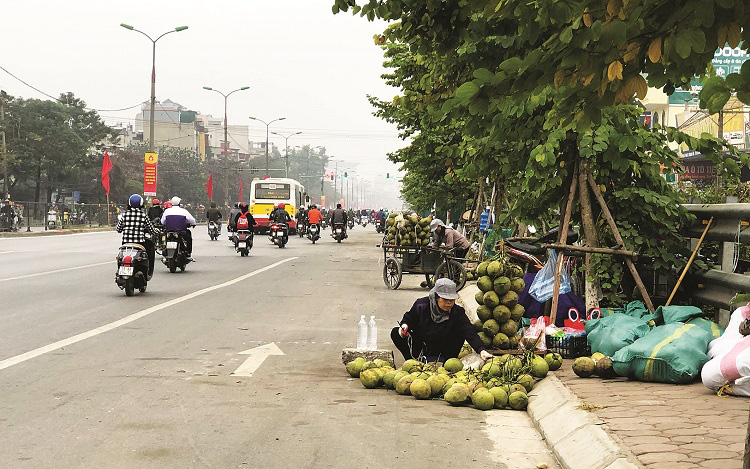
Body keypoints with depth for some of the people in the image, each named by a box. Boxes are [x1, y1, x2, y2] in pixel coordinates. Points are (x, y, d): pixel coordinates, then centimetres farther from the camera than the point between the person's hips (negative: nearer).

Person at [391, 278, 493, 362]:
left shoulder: (457, 313, -19)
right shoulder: (421, 305, -15)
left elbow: (470, 333, -32)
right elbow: (409, 318, 6)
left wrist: (481, 350, -49)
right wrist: (405, 325, -19)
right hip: (420, 348, 1)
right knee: (396, 333, -18)